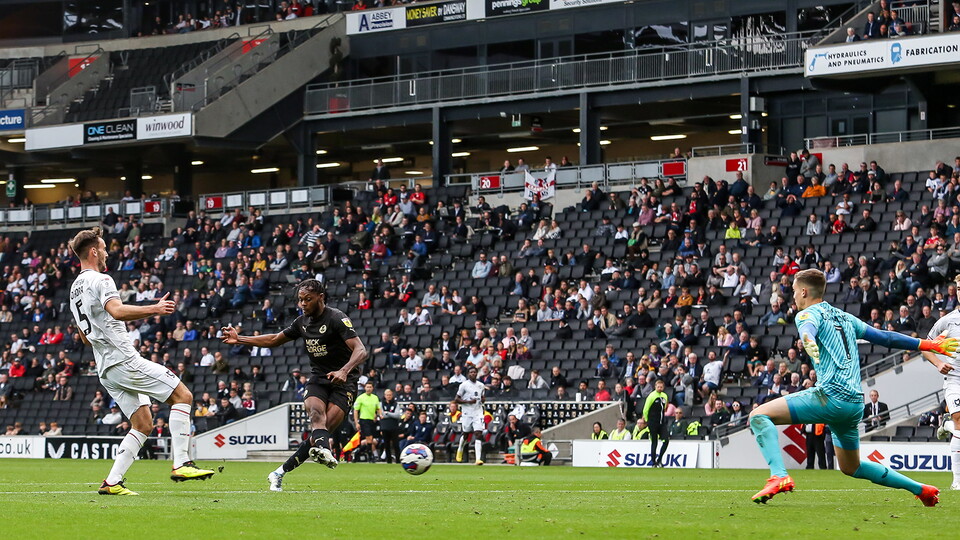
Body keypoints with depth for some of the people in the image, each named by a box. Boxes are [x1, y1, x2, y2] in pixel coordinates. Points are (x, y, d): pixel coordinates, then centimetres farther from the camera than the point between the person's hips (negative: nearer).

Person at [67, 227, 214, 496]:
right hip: (124, 360, -10)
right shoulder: (100, 280, -8)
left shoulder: (74, 289, 22)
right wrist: (154, 309, -30)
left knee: (143, 425, 10)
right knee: (182, 395, -8)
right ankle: (181, 464, -15)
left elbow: (84, 337, 29)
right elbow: (117, 311, -28)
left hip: (105, 368, 10)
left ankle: (112, 482, 1)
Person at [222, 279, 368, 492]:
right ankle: (324, 450, -54)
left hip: (342, 381, -5)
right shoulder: (303, 322, 8)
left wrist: (344, 371, -41)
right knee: (316, 411, -29)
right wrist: (239, 339, 16)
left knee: (326, 428, -19)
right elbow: (274, 340, 23)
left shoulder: (336, 319, -13)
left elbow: (360, 350, -23)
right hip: (318, 379, 5)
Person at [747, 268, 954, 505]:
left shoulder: (809, 314, 3)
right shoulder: (845, 317, 24)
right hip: (856, 404, 8)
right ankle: (921, 490, 26)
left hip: (830, 395, -8)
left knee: (759, 416, -12)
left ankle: (779, 476, -32)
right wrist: (929, 345, 34)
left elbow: (808, 328, -23)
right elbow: (885, 337, 25)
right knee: (851, 467, 25)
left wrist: (808, 341, -47)